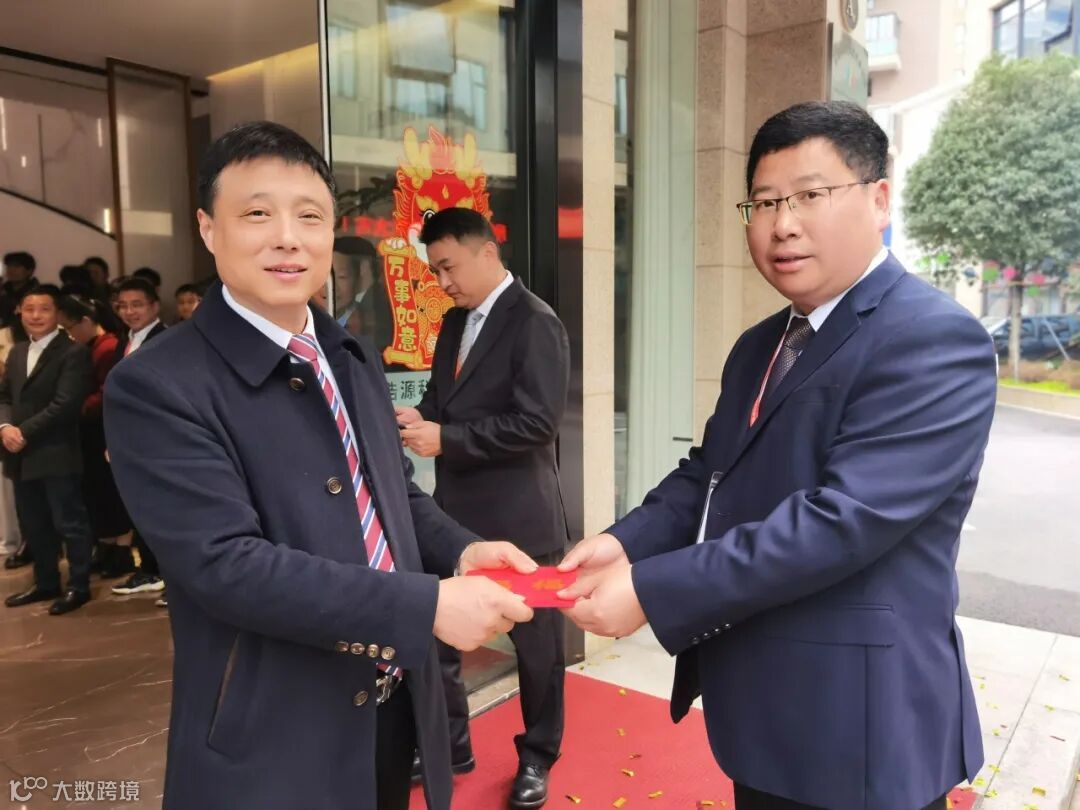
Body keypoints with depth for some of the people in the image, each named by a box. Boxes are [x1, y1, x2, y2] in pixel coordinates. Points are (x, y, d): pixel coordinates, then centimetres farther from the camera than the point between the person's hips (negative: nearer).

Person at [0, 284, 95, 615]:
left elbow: (65, 404, -17)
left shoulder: (73, 353, -9)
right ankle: (46, 583, 30)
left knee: (70, 523, 2)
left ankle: (78, 586, 12)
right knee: (33, 525, 17)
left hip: (57, 454, -8)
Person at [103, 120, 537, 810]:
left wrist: (461, 552, -10)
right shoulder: (157, 387, -17)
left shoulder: (358, 361, 5)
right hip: (271, 749, -6)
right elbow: (226, 563, -24)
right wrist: (429, 604, -28)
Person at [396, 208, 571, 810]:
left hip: (518, 515, -7)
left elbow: (537, 422, -22)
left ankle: (537, 758, 34)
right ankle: (450, 744, 38)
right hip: (456, 510, 8)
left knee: (535, 641, 12)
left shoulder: (535, 322, -14)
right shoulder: (456, 322, 10)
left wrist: (445, 439, -21)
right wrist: (419, 419, -8)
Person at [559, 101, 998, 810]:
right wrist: (626, 543, -9)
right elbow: (709, 471, 9)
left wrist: (650, 591, -28)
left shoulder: (935, 342, -19)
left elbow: (842, 518, -28)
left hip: (852, 722, -7)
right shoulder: (759, 347, 9)